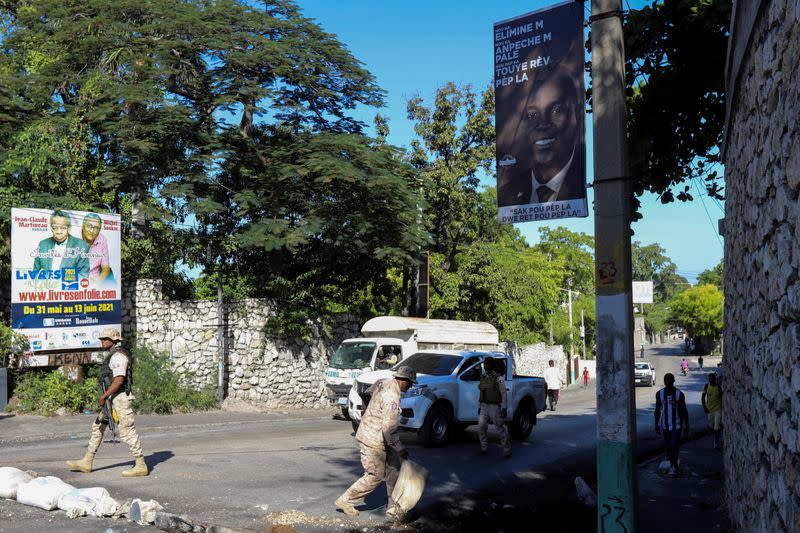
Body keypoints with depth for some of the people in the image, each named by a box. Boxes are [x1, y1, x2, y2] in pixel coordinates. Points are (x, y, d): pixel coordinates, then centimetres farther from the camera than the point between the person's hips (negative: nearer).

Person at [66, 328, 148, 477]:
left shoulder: (118, 356, -16)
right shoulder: (114, 355, 17)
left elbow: (119, 380, -25)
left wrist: (104, 396, -20)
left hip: (120, 398, -11)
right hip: (113, 399, 11)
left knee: (127, 431, -8)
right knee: (97, 426, 14)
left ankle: (141, 466, -4)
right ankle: (86, 462, 20)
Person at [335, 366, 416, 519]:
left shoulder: (386, 382, 3)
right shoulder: (392, 397, -26)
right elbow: (389, 427, -29)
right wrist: (400, 449, -22)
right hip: (373, 440, -10)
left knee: (394, 470, 9)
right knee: (375, 476, 0)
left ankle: (394, 508, 13)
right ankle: (345, 501, 13)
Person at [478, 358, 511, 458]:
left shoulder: (498, 378, -7)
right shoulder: (483, 378, 12)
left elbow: (504, 394, -10)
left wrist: (504, 408, -15)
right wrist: (479, 406, 17)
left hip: (495, 407, -6)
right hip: (484, 407, 6)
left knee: (501, 428, -5)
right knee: (481, 428, 4)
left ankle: (507, 450, 0)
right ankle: (484, 448, 17)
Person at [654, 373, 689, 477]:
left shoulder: (679, 394, -7)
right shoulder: (659, 394, 1)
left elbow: (684, 411, -1)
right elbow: (657, 411, 9)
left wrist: (686, 427, -1)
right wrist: (657, 425, 7)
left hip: (677, 425, -3)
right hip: (665, 425, 3)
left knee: (674, 446, -13)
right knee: (668, 447, 9)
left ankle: (674, 466, -1)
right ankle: (673, 465, 25)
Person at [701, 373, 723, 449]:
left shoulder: (719, 387, -10)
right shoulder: (707, 386, -3)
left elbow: (722, 397, 1)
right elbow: (703, 397, 3)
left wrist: (722, 407, 2)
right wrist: (704, 407, -9)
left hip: (718, 409, -3)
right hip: (709, 409, 4)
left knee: (717, 427, -9)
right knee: (711, 426, 15)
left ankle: (716, 442, 1)